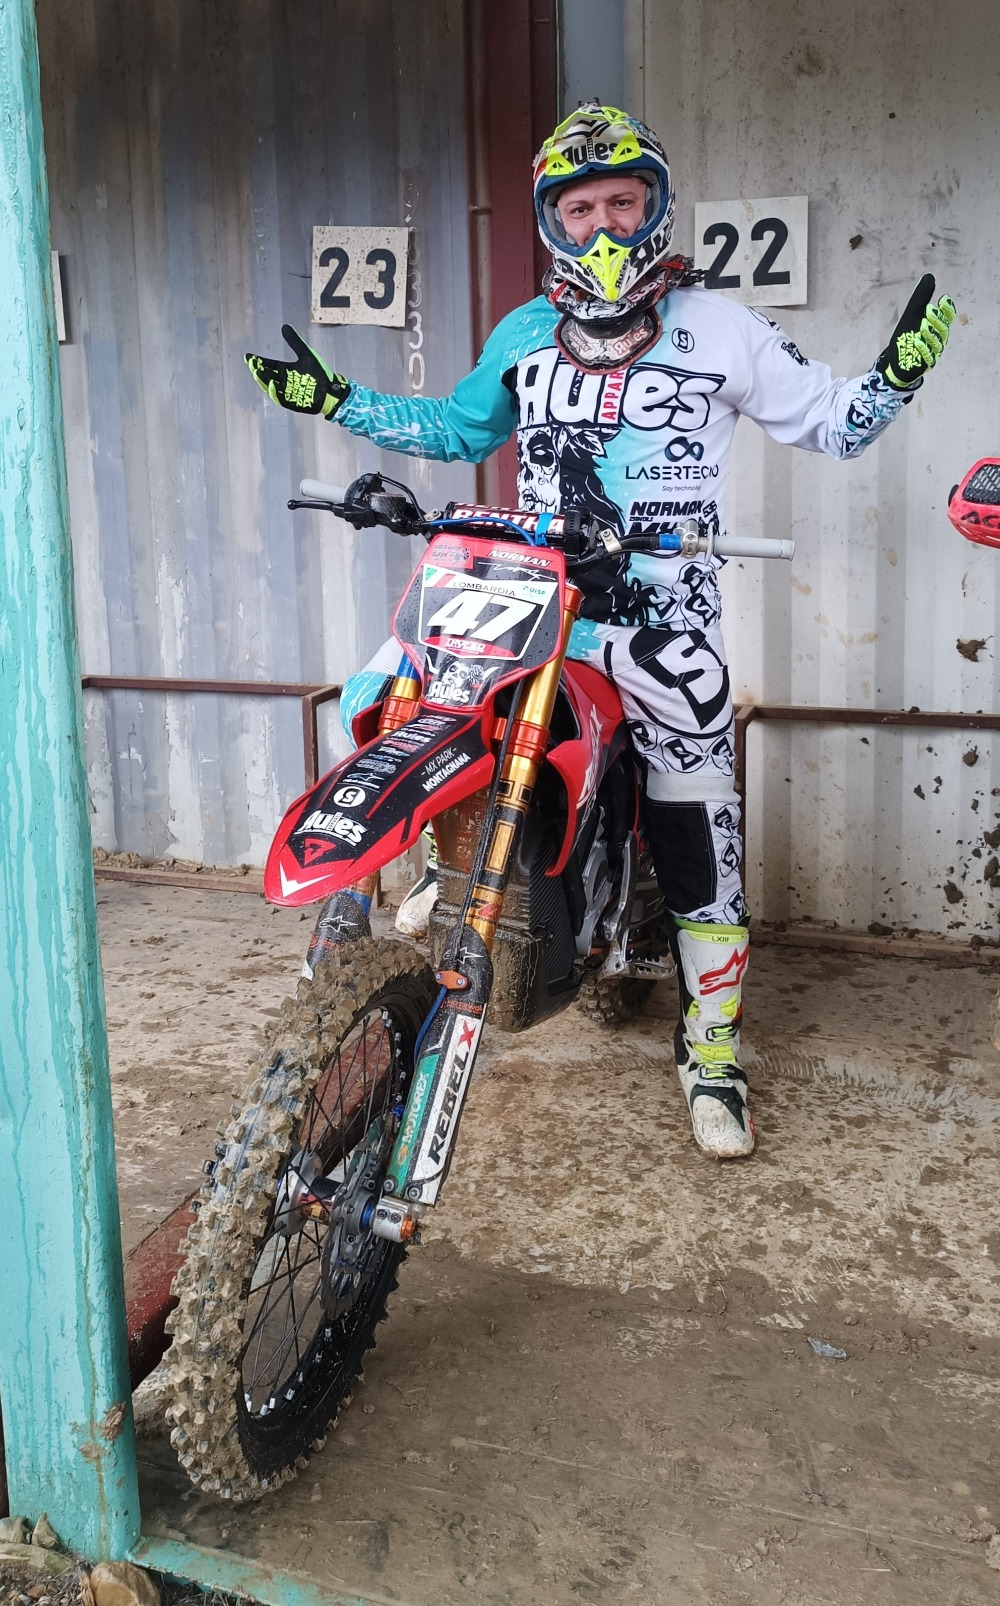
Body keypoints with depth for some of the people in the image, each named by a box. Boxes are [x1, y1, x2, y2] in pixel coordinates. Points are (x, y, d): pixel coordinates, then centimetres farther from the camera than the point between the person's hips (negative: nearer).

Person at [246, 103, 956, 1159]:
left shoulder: (720, 327, 6)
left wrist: (898, 375, -9)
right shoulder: (524, 335, 15)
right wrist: (335, 401, 24)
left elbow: (828, 424, 10)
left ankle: (712, 1054, 7)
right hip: (533, 591, 4)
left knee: (699, 833, -6)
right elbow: (458, 431, 28)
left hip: (662, 611, -3)